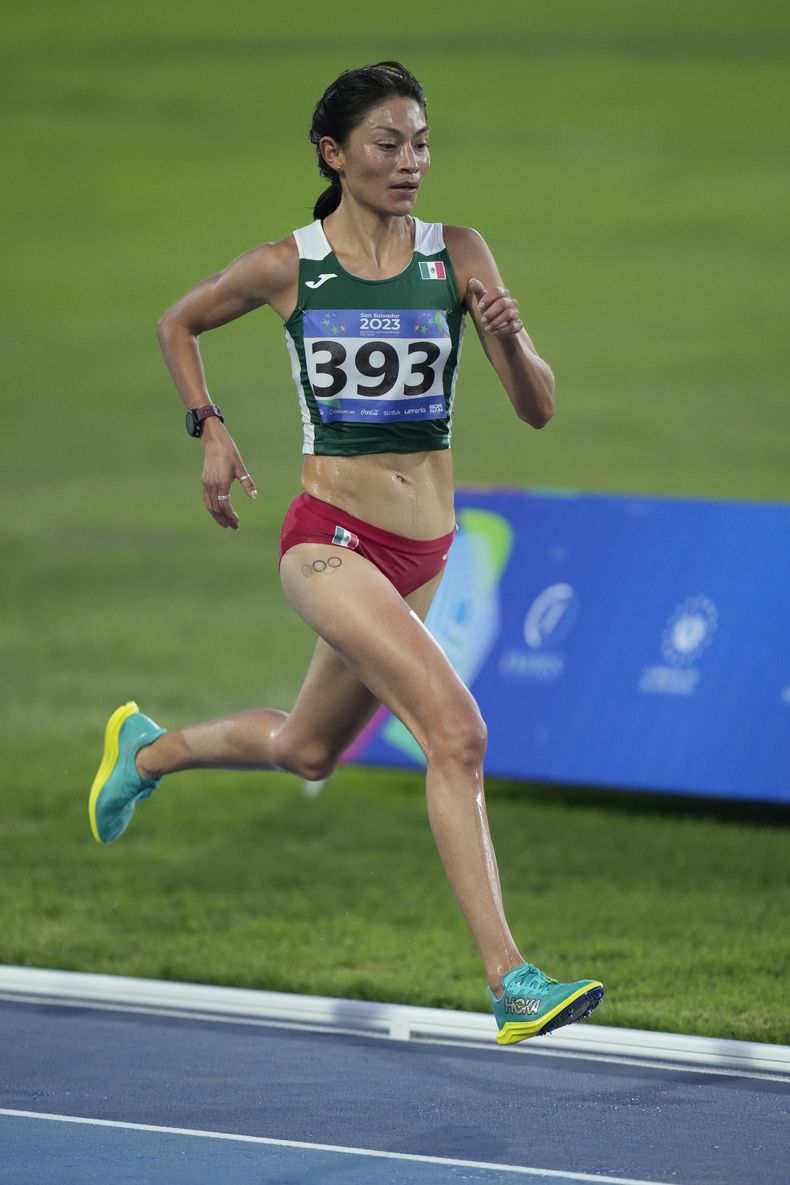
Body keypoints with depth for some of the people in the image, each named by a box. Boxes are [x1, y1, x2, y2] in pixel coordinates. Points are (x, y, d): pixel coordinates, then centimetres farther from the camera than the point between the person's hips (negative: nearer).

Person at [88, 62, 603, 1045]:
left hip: (422, 554, 5)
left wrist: (509, 342, -23)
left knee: (307, 750, 23)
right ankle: (509, 982, -27)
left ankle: (148, 750, 52)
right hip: (331, 540, -5)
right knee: (455, 731, -23)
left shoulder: (458, 256, 0)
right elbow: (178, 324, 15)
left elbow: (537, 408, -4)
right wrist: (209, 430, 3)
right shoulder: (287, 266, -5)